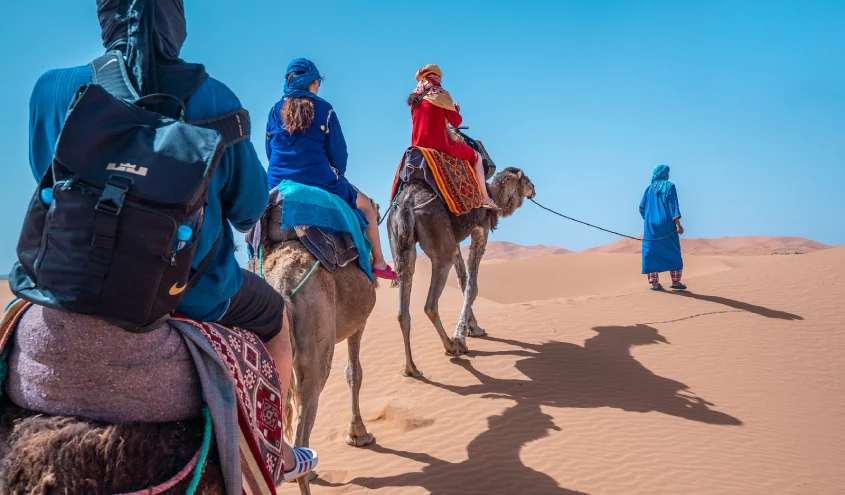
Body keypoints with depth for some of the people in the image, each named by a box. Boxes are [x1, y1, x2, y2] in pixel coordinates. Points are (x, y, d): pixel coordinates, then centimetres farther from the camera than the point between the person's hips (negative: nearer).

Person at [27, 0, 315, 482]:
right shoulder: (213, 98, -14)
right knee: (276, 315, 26)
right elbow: (248, 203, -3)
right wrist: (244, 221, 21)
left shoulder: (52, 90, -9)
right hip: (195, 293, -2)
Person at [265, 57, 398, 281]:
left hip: (277, 184, 4)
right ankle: (379, 263, 22)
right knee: (366, 205, 18)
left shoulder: (275, 111, 6)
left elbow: (269, 151, 12)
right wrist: (338, 175, 17)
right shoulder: (323, 109, -6)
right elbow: (338, 151, -3)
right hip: (318, 182, -4)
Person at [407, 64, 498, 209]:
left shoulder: (415, 98, 14)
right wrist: (457, 111, 18)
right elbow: (456, 122, -4)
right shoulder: (441, 94, -5)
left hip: (418, 145, 6)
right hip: (439, 143, -6)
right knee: (476, 156, 11)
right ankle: (485, 198, 8)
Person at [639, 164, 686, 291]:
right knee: (673, 252, 8)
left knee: (652, 252, 3)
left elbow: (642, 208, 8)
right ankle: (675, 281, 8)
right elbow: (673, 205, -11)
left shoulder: (649, 188, 9)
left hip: (651, 226, 3)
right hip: (666, 225, -3)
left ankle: (654, 282, -3)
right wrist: (678, 224, -14)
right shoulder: (669, 186, -1)